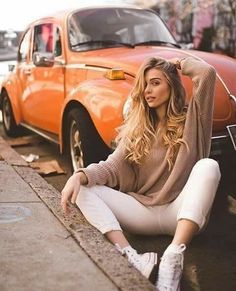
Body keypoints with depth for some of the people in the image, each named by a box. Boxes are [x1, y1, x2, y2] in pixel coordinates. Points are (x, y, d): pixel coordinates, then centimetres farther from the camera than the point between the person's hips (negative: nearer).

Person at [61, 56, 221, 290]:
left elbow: (207, 73, -11)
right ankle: (132, 258, -37)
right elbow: (112, 168, 0)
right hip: (142, 212, 3)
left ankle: (173, 260, -43)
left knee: (208, 166, -30)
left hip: (181, 213, -3)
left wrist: (181, 63, 10)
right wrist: (80, 175, -18)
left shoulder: (191, 119, 5)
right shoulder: (136, 128, 13)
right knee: (83, 189, -15)